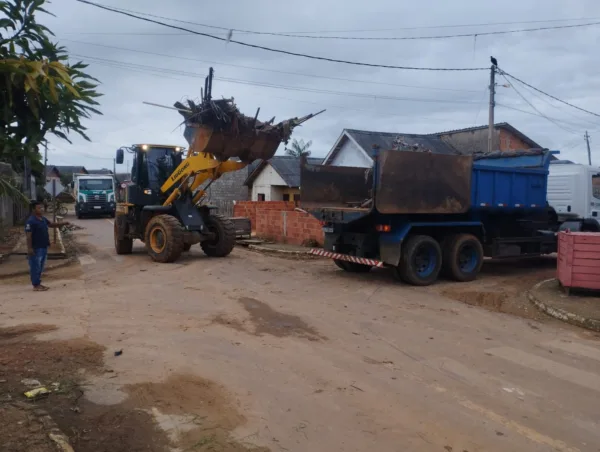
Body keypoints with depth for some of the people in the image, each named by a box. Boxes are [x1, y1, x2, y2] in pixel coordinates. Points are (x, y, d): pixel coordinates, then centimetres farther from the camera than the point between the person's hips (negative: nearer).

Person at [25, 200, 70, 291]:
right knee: (35, 267, -1)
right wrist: (29, 248, -22)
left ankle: (38, 283, 24)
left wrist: (63, 223, 8)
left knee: (41, 266, 15)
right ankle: (36, 285, 5)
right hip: (36, 248, -9)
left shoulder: (43, 218, 11)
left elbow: (52, 225, 23)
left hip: (44, 247, 9)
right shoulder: (31, 221, -16)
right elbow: (28, 236, -19)